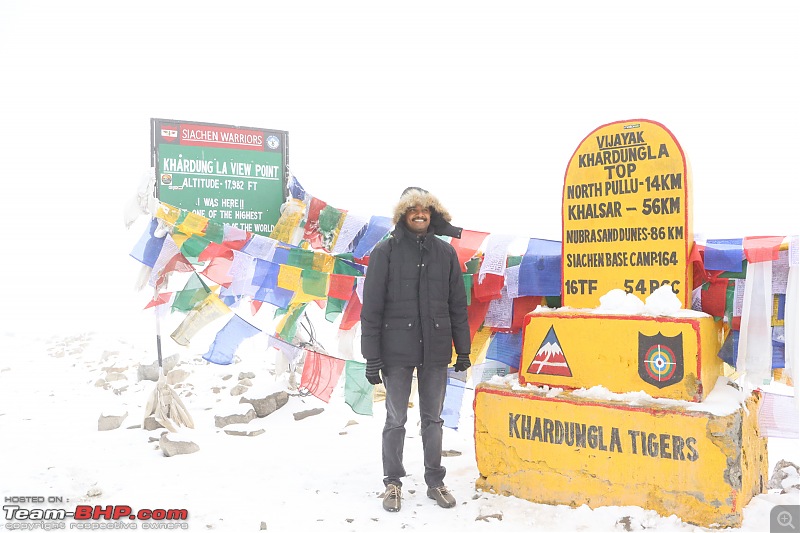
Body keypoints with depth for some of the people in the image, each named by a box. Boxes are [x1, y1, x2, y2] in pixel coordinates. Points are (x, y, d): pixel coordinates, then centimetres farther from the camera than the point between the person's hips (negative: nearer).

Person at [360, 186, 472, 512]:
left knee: (432, 419, 14)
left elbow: (457, 304, 9)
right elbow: (371, 307, -6)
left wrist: (463, 350, 8)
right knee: (396, 420, 8)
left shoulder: (445, 252, 5)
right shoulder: (386, 251, -5)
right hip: (397, 351, -3)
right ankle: (392, 482, 25)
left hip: (435, 351, 3)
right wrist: (371, 357, -8)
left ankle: (435, 481, 29)